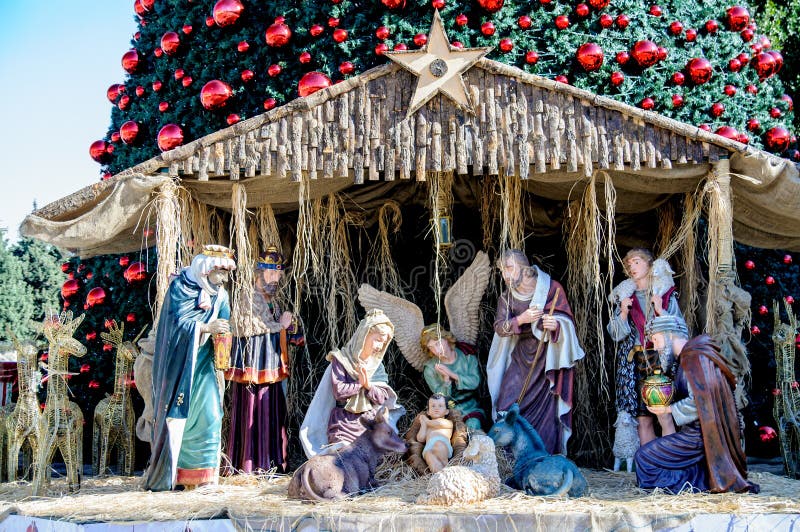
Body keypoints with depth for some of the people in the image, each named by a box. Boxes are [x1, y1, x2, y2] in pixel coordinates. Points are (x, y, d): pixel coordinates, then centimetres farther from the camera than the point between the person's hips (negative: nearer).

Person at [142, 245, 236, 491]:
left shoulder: (220, 294, 6)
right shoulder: (179, 287, -10)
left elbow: (224, 326, 4)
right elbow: (178, 323, -18)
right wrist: (206, 327, -30)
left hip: (202, 364, 5)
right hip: (178, 363, -5)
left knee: (209, 416, -3)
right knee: (174, 417, -3)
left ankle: (202, 474, 6)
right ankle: (162, 477, 7)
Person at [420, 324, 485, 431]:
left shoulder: (467, 356, 0)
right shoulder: (430, 368, -2)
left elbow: (475, 382, -11)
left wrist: (452, 374, -22)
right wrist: (446, 379, -25)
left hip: (470, 407, 0)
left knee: (473, 426, -29)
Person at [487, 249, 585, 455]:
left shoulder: (551, 288, -7)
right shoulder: (506, 297, 5)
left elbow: (567, 321, -5)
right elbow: (500, 328, -4)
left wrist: (556, 325, -28)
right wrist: (521, 319, -22)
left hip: (547, 356, -4)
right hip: (521, 356, 4)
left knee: (546, 407, -5)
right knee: (508, 407, -4)